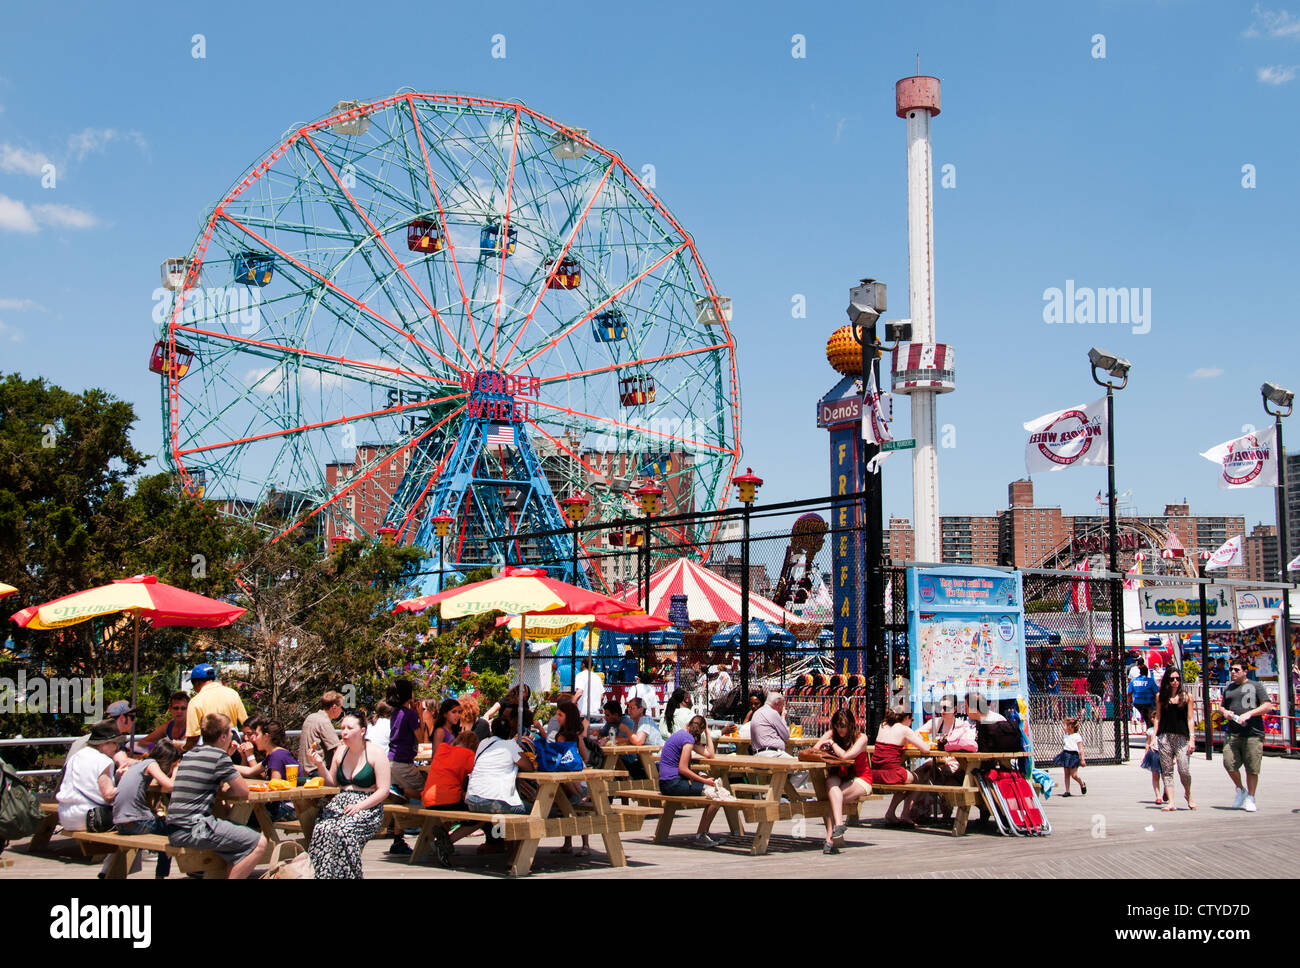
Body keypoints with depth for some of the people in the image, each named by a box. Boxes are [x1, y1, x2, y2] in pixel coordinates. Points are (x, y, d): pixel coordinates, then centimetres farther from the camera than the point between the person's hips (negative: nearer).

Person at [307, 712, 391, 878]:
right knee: (321, 830, -29)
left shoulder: (375, 753, -3)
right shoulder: (340, 751, 14)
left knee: (343, 831, -35)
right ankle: (320, 874, -24)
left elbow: (383, 790, -7)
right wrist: (320, 765, 2)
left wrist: (359, 806, -18)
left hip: (368, 807, -4)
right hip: (340, 802, 5)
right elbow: (332, 783, 19)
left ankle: (348, 874, -23)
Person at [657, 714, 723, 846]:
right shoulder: (688, 739, -11)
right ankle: (701, 835, -5)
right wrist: (705, 781, -12)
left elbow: (709, 754, 14)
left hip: (668, 784, 10)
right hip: (673, 784, -10)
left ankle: (702, 833, 11)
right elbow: (682, 769, -17)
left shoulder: (681, 734, 18)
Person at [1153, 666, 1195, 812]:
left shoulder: (1186, 697, 6)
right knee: (1166, 770, -2)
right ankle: (1171, 803, 0)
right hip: (1164, 736, 1)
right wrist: (1154, 737, 5)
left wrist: (1192, 738, -2)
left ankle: (1188, 795, 19)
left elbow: (1190, 719, 5)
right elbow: (1158, 718, 11)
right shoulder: (1161, 697, 9)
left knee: (1184, 770, -9)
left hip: (1182, 737, -1)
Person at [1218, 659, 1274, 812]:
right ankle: (1240, 790, 16)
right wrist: (1224, 712, 6)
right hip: (1232, 734, 4)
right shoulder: (1228, 688, 20)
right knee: (1229, 763, -9)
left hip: (1253, 733, -4)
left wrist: (1249, 714, -12)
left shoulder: (1255, 685, 6)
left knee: (1252, 768, -3)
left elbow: (1268, 706, 0)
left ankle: (1250, 799, 12)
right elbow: (1221, 707, 30)